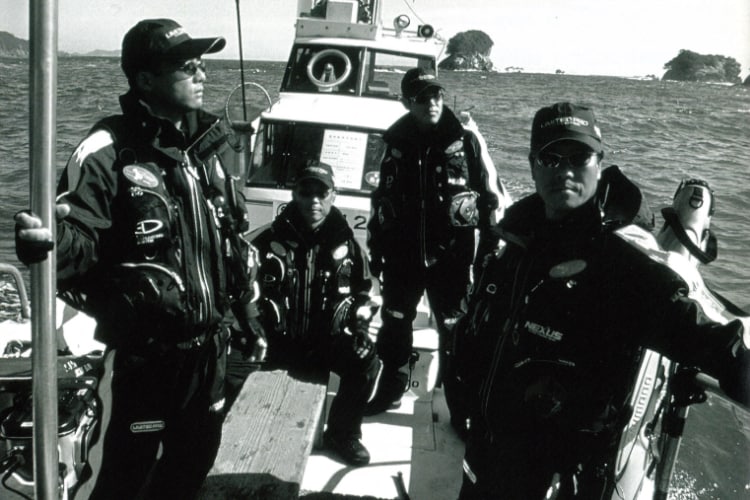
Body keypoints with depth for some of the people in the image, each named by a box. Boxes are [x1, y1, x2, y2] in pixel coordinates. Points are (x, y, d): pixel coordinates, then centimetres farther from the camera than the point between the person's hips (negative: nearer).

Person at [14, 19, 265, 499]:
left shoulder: (205, 146, 6)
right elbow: (79, 241, -19)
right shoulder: (107, 152, -16)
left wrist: (248, 313, 16)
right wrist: (47, 239, -43)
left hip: (208, 346, 7)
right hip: (141, 352, -6)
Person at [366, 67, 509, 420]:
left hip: (451, 257, -3)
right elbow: (381, 199, 12)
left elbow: (493, 197, -2)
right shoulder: (396, 143, 3)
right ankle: (390, 391, 37)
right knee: (394, 327, 16)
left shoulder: (466, 141, -5)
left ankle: (462, 409, 20)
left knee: (456, 332, 5)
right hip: (402, 255, 3)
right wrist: (376, 248, 13)